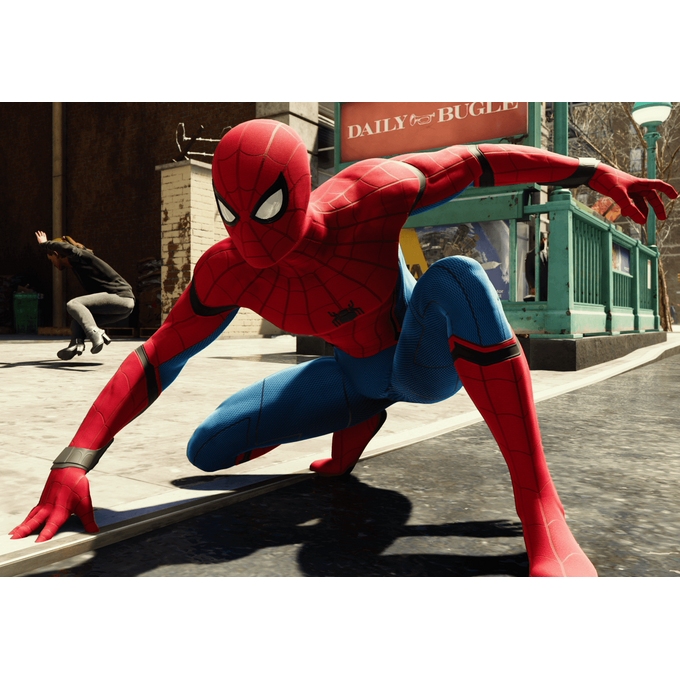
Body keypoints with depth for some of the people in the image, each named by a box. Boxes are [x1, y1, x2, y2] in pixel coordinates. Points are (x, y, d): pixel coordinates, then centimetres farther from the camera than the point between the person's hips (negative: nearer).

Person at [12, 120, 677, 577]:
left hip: (428, 363, -3)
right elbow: (154, 360, -17)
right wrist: (73, 463, -27)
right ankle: (359, 418, 17)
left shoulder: (368, 194, -28)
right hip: (356, 372, 3)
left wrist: (595, 172, -9)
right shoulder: (228, 271, -22)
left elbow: (477, 160, -14)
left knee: (458, 276, -39)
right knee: (208, 450, 0)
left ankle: (540, 507, -35)